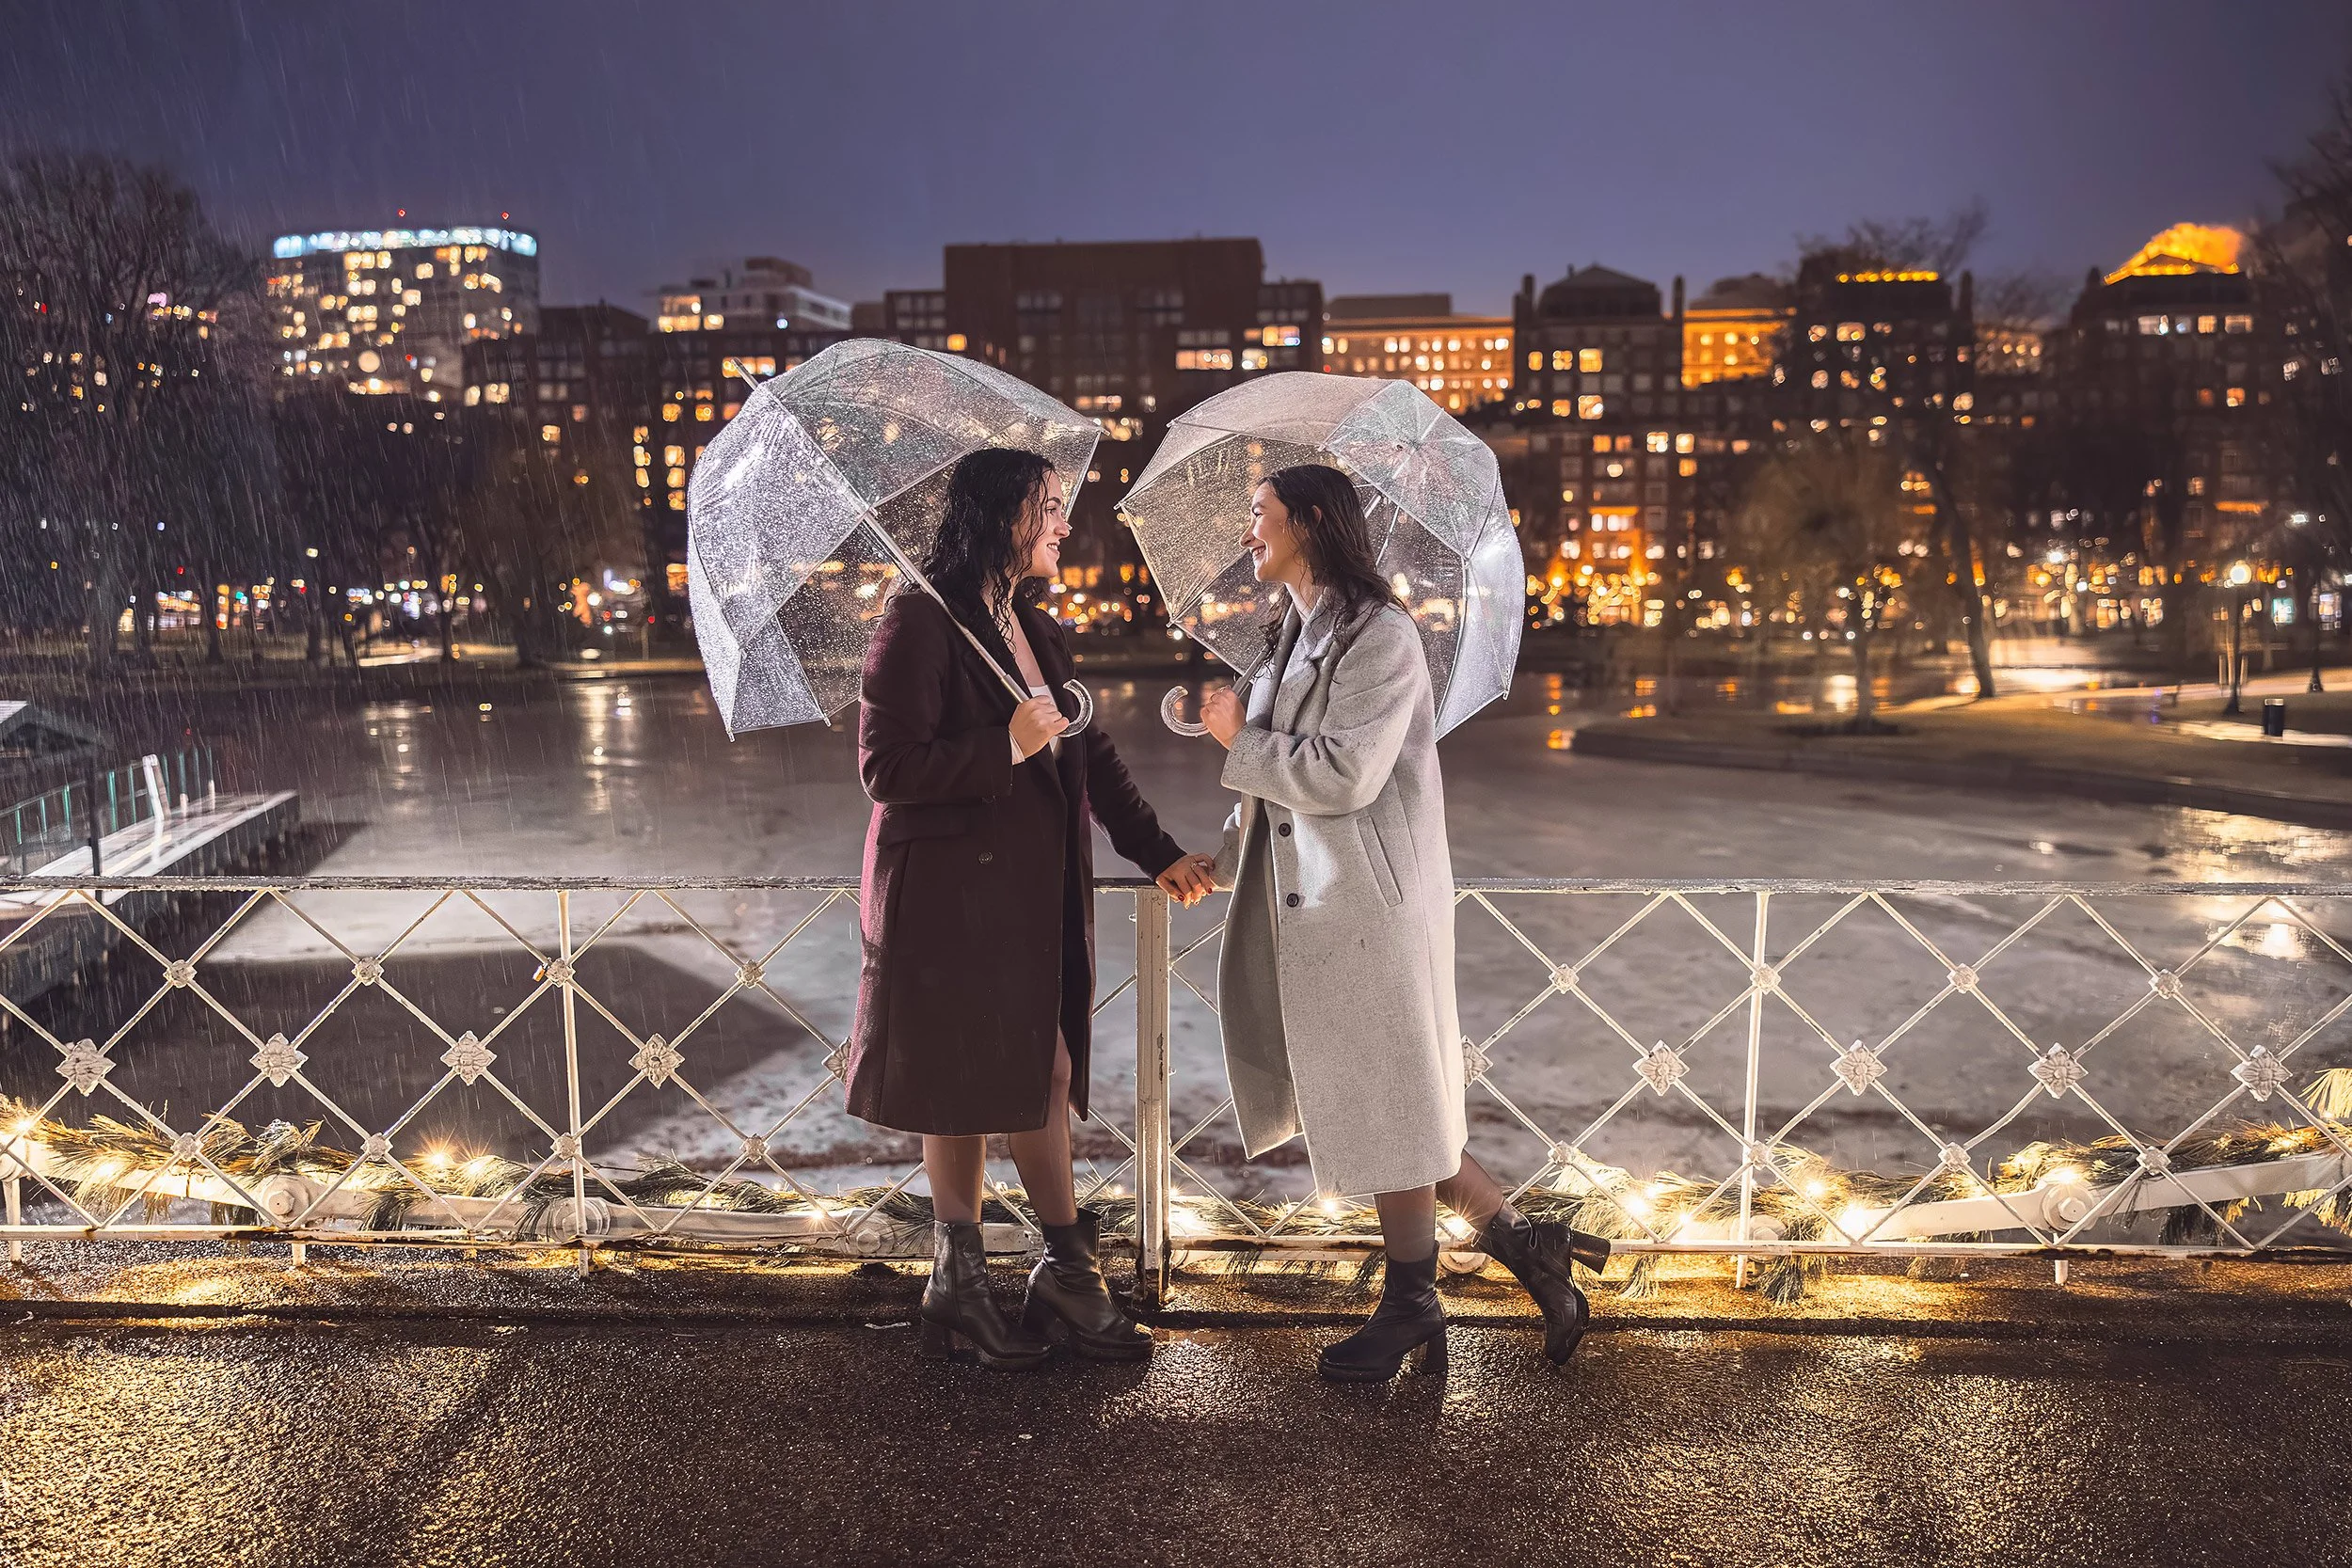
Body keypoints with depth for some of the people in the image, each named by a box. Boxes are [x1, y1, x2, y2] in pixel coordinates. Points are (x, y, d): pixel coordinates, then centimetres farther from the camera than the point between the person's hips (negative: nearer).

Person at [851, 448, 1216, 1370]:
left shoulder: (1035, 631, 14)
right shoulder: (922, 620, -12)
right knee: (962, 1086, 3)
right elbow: (885, 765, -17)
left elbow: (1091, 755, 17)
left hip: (1031, 895, 8)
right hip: (952, 894, -8)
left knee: (1035, 1076, 9)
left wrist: (1158, 853, 13)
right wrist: (1004, 748, -20)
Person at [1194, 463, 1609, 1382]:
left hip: (1367, 903, -9)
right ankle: (1524, 1245, 23)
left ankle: (1410, 1304, 20)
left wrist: (1240, 739, -10)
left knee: (1388, 1107, 3)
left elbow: (1344, 773, -21)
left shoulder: (1379, 635, -12)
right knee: (1373, 1105, 11)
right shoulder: (1293, 636, 16)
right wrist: (1223, 861, 18)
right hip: (1307, 905, 9)